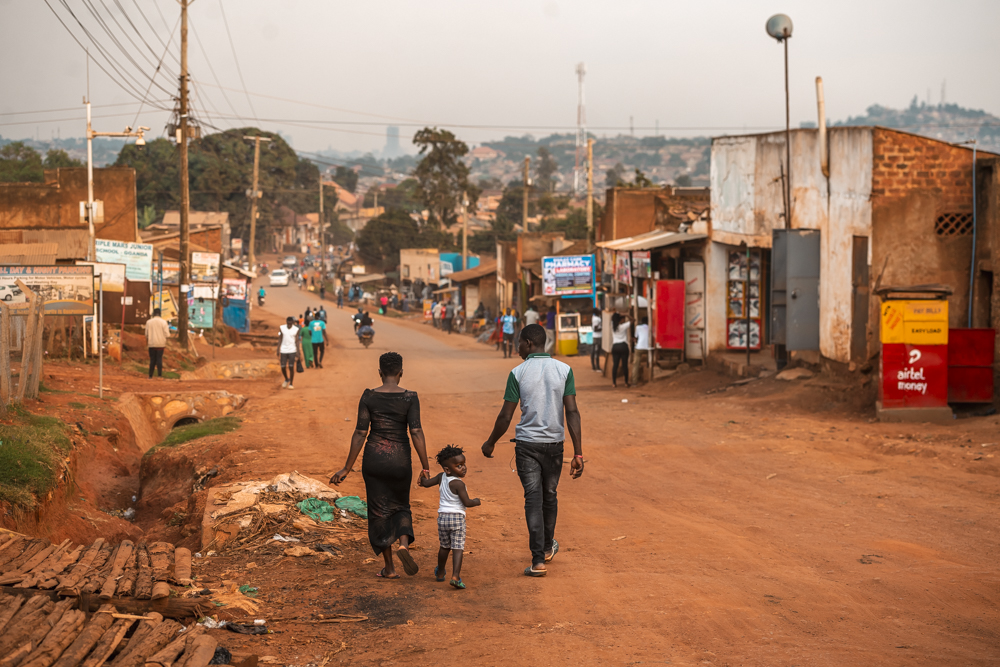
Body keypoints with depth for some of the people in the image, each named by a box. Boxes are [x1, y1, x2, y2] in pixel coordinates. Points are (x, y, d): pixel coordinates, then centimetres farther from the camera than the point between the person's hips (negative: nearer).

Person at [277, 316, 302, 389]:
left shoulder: (296, 330, -1)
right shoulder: (281, 328, 1)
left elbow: (297, 342, 0)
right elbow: (279, 340, 4)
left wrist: (297, 354, -5)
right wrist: (278, 352, 1)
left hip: (292, 351, -1)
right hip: (283, 351, 1)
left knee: (291, 367, -4)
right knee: (283, 367, 0)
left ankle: (291, 384, 7)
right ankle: (286, 380, 28)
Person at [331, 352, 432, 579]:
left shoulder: (369, 397, -6)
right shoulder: (409, 398, -9)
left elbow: (360, 434, -7)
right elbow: (416, 433, -15)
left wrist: (347, 468, -1)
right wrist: (425, 467, -10)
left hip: (373, 458, 0)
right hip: (400, 460, 0)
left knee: (379, 510, 12)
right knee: (401, 506, 22)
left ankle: (389, 567, 16)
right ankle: (404, 543, -6)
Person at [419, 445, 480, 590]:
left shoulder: (441, 477, 5)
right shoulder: (458, 484, -15)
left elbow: (425, 483, 15)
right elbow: (466, 502, -15)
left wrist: (421, 477, 36)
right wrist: (476, 502, 5)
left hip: (442, 517, 7)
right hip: (457, 518, -7)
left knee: (444, 546, 23)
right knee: (458, 548, -8)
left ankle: (440, 573, 37)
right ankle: (455, 576, -20)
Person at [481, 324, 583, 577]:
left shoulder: (518, 373, -7)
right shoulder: (564, 370, -2)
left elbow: (505, 416, -5)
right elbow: (572, 412, -9)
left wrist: (490, 443, 12)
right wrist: (578, 454, -9)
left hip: (526, 443, -2)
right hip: (554, 443, 2)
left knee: (533, 499, 0)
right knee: (550, 495, 20)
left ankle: (538, 560, -7)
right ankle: (547, 547, 40)